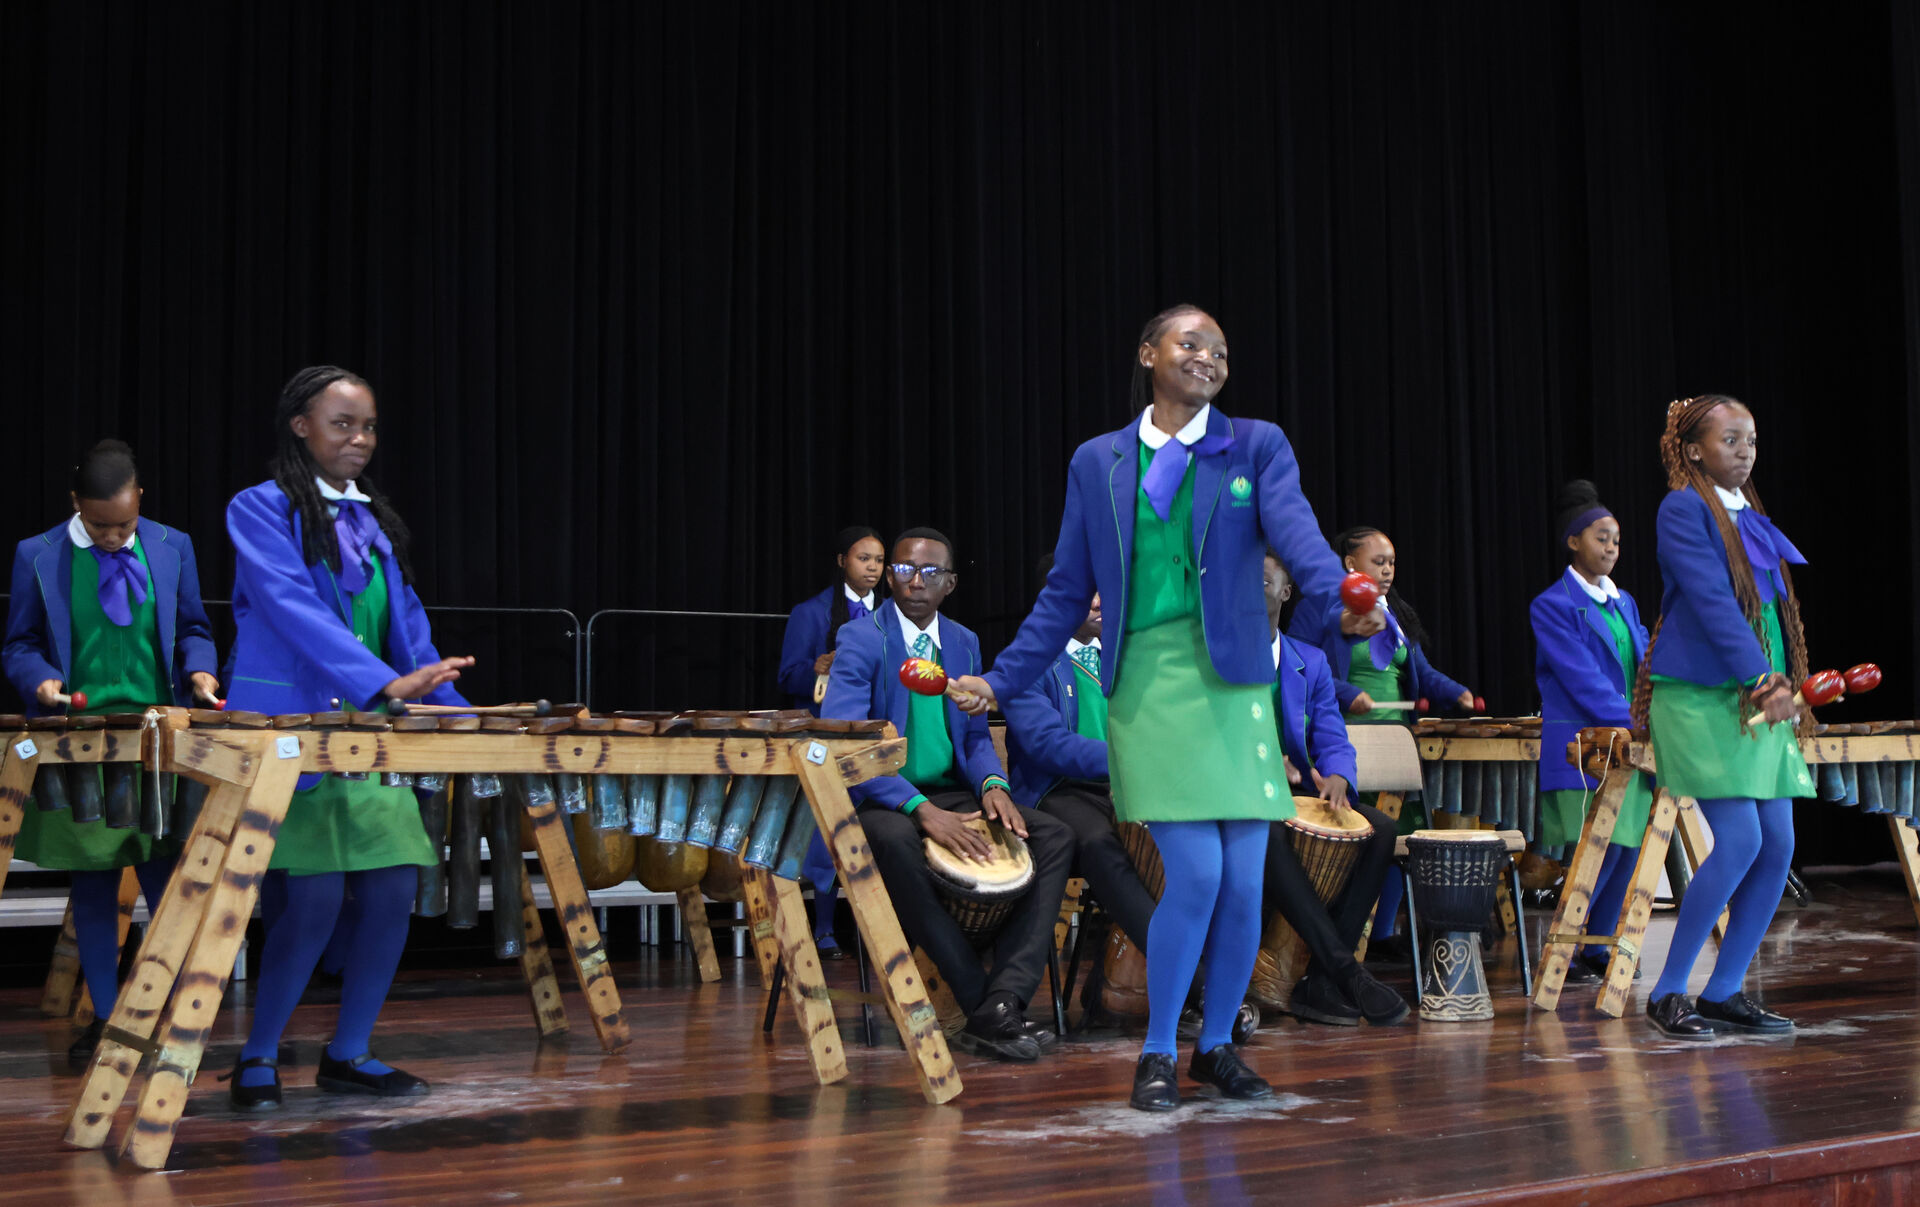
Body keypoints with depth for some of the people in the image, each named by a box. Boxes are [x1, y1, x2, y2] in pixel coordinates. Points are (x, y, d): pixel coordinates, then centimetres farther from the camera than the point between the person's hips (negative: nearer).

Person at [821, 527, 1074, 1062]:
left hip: (950, 793, 6)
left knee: (1056, 836, -13)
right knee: (895, 840, -40)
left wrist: (991, 783, -10)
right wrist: (920, 808, -30)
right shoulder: (861, 638, -7)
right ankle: (986, 1007, -33)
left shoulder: (964, 643, 13)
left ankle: (1003, 999, -27)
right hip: (881, 799, -6)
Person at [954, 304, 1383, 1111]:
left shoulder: (1256, 447, 9)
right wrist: (1000, 682, 7)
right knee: (1195, 872, -11)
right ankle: (1158, 1052, 7)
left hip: (1233, 682, 2)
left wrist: (1343, 601, -30)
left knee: (1243, 879, 1)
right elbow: (1066, 592, 12)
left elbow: (1297, 532, -10)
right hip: (1147, 685, -1)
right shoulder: (1097, 463, 11)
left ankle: (1217, 1045, 22)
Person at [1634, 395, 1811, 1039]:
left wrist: (1784, 681, 3)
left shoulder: (1752, 518, 17)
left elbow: (1770, 609, 18)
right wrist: (1763, 679, -23)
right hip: (1701, 698, -8)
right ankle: (1666, 992, -3)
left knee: (1778, 847, 2)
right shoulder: (1683, 509, -6)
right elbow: (1710, 599, -17)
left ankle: (1724, 992, 12)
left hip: (1760, 698, 8)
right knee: (1739, 841, -14)